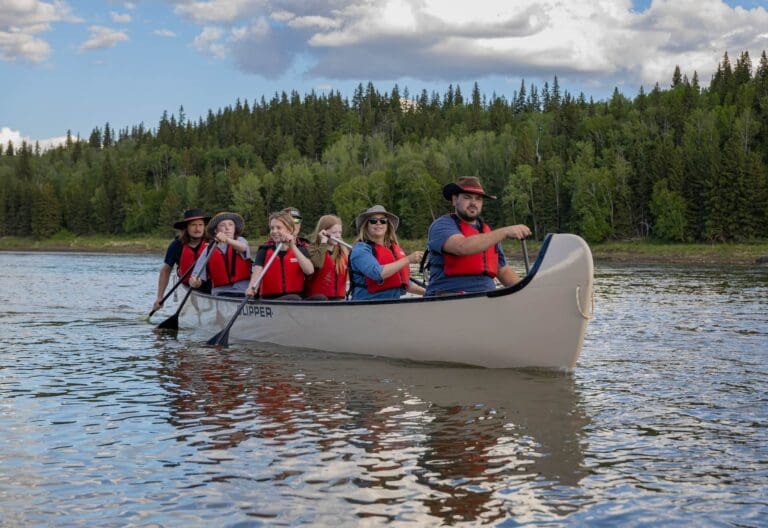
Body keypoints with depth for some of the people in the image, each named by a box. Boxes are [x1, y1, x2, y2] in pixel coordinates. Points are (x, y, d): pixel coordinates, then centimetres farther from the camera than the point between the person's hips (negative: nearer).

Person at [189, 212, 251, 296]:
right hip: (220, 294, 0)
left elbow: (243, 247, -17)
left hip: (244, 292, 0)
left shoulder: (240, 241, 10)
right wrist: (194, 281, -23)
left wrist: (227, 240, -37)